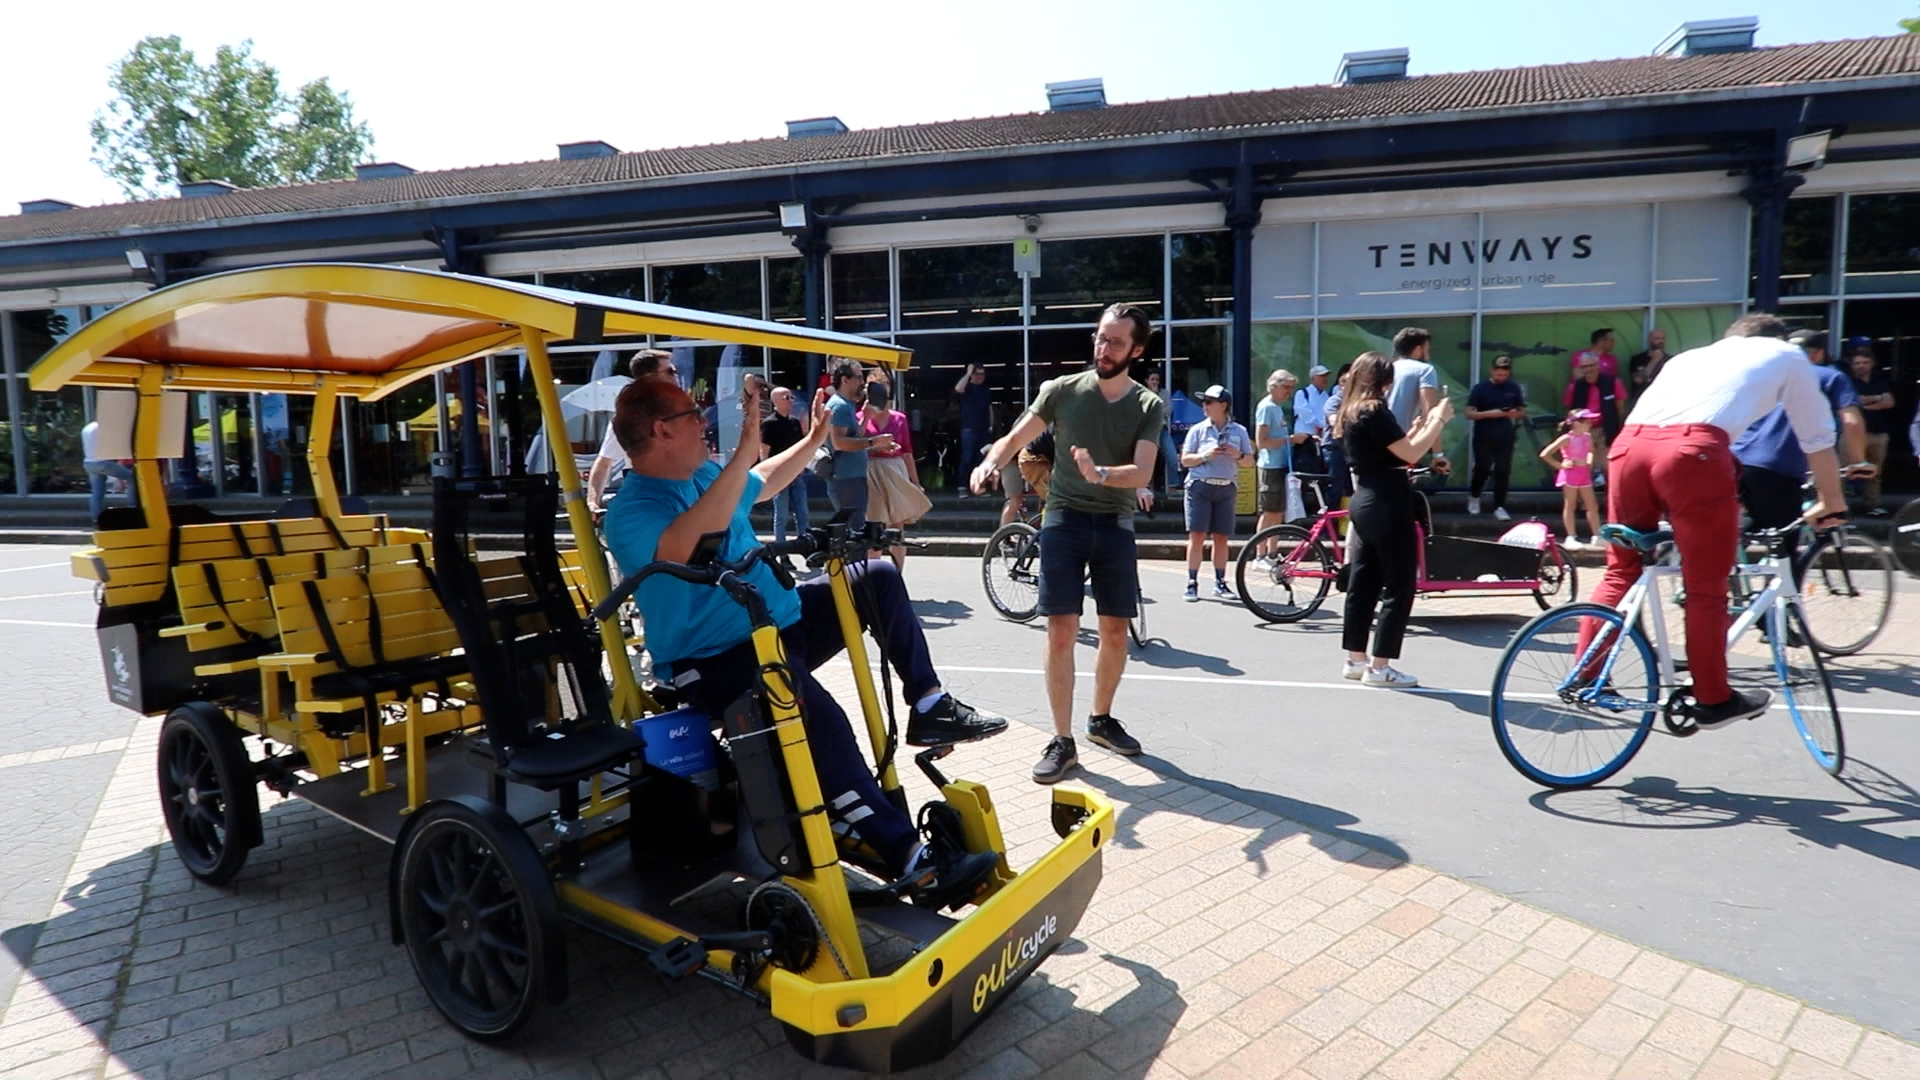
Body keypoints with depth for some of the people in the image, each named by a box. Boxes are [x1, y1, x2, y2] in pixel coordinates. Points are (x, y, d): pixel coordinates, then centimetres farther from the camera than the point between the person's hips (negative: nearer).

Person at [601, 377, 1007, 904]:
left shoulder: (707, 475, 10)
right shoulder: (630, 513, -17)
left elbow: (765, 481, 32)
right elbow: (694, 541, -39)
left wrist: (815, 438, 33)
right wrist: (745, 451, -40)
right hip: (718, 662, -9)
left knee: (877, 575, 4)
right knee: (820, 717, -35)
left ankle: (929, 706, 6)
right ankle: (911, 858, -28)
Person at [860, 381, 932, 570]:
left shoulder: (899, 418, 6)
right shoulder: (862, 417, 1)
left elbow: (907, 452, 9)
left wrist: (916, 482, 8)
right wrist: (866, 418, -18)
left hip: (895, 472, 2)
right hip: (871, 474, -1)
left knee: (897, 528, 3)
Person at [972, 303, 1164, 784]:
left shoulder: (1149, 406, 0)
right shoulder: (1062, 390, 0)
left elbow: (1142, 473, -12)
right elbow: (1014, 439, -1)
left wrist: (1100, 473, -31)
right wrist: (990, 463, -22)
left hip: (1115, 525, 2)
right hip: (1064, 520, -2)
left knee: (1115, 632, 10)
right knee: (1061, 633, -6)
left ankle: (1101, 719, 32)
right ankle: (1062, 741, 2)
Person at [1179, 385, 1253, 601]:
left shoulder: (1239, 431, 9)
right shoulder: (1198, 430, 5)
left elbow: (1250, 460, 10)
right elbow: (1185, 460, 2)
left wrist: (1238, 455, -11)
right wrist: (1206, 455, -14)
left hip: (1226, 488, 2)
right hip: (1200, 486, -2)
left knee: (1221, 537, 4)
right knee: (1196, 535, -6)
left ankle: (1220, 582, 15)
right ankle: (1192, 583, -3)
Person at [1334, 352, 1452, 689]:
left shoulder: (1352, 413, 14)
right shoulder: (1374, 411, -14)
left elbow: (1396, 448, 15)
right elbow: (1410, 453, -17)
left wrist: (1423, 422, 14)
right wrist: (1439, 419, -7)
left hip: (1365, 500, 10)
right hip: (1386, 503, -10)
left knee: (1364, 581, 13)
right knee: (1398, 585, -3)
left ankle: (1356, 659, 19)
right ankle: (1379, 667, 0)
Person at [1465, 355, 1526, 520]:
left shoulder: (1514, 388, 4)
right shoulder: (1480, 388, -5)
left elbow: (1523, 412, 12)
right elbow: (1469, 413, -8)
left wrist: (1515, 414, -11)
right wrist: (1489, 413, -22)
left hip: (1505, 438, 2)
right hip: (1483, 438, -2)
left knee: (1502, 472, 0)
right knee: (1482, 469, 2)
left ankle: (1499, 507, 5)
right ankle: (1474, 496, 29)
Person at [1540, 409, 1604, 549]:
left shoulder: (1587, 437, 4)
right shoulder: (1566, 439, -15)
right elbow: (1544, 454, -19)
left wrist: (1589, 463, 9)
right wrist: (1560, 465, -15)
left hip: (1584, 473, 7)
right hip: (1570, 474, -7)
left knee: (1593, 506, 9)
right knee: (1570, 506, 1)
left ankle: (1596, 536, 17)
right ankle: (1571, 537, 6)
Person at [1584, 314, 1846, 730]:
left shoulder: (1690, 355, 38)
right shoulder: (1786, 355, 27)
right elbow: (1818, 438, 30)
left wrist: (1667, 507, 46)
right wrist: (1831, 503, 43)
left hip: (1630, 442, 5)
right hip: (1693, 450, -4)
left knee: (1621, 570, 16)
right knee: (1706, 589, 7)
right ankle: (1713, 699, 17)